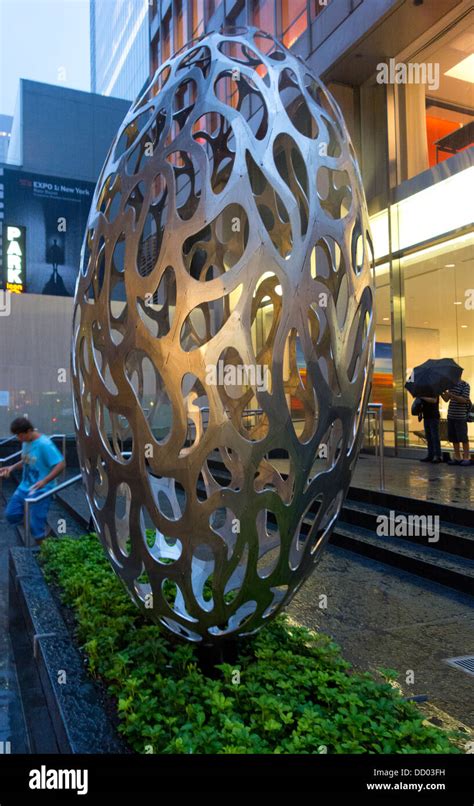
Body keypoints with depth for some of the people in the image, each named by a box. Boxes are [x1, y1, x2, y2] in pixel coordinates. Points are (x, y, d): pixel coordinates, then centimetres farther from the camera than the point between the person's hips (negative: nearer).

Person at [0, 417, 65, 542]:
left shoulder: (44, 444, -21)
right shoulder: (26, 442, 3)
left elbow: (61, 464, -24)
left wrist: (44, 481, -32)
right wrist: (12, 467, 3)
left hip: (41, 491, -8)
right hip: (24, 488, 8)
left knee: (36, 527, -4)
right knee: (11, 515, 10)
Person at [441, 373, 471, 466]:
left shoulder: (465, 385, -6)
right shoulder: (452, 385, 15)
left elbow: (464, 400, -16)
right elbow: (446, 399, 14)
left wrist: (451, 395, -26)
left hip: (460, 416, -7)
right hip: (451, 416, 7)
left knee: (463, 437, -3)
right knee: (454, 438, 8)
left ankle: (466, 458, 4)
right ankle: (457, 458, 15)